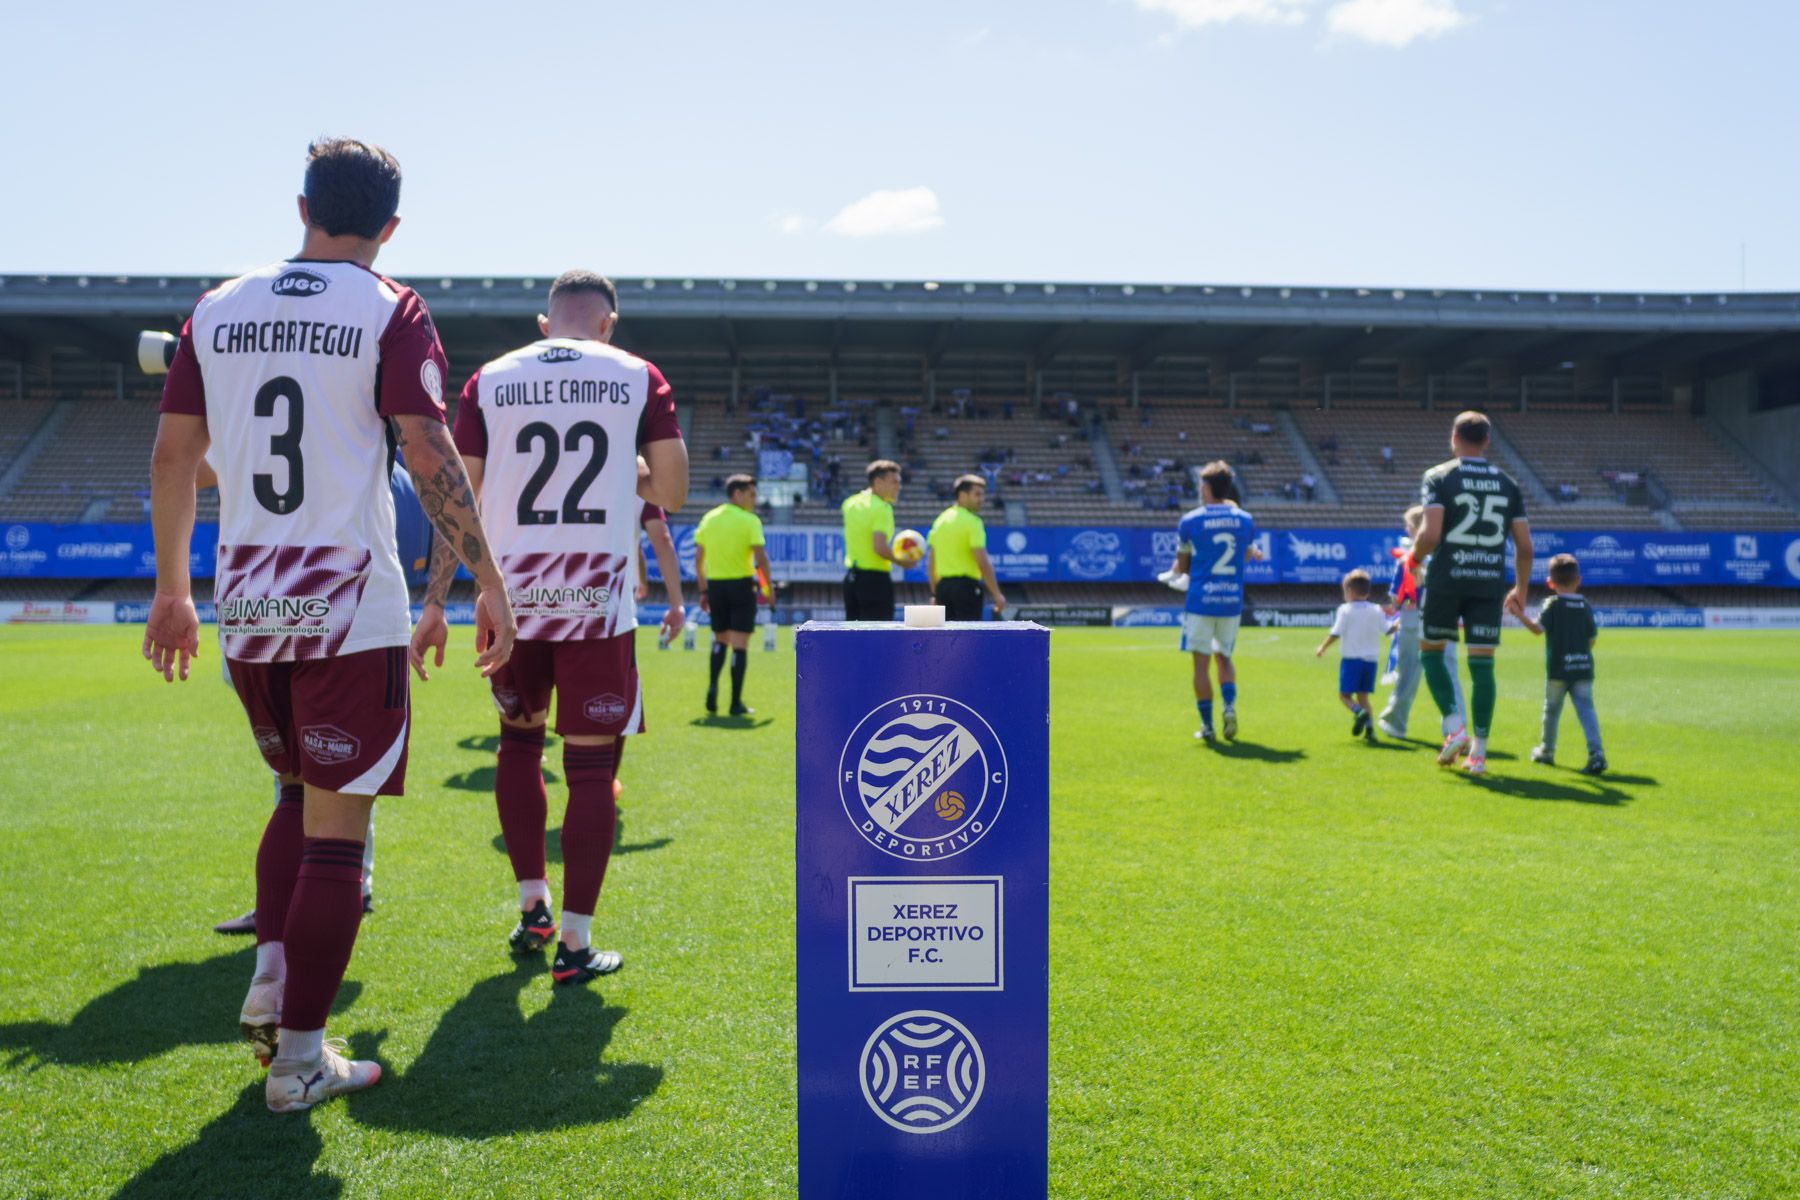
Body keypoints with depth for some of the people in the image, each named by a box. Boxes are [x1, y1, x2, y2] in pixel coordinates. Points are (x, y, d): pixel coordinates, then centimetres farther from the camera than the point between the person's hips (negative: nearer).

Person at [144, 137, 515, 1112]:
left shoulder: (217, 309, 11)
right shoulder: (390, 312, -4)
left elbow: (171, 457, 12)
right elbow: (429, 457, -12)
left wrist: (171, 589, 19)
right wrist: (487, 583, -7)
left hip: (245, 601, 5)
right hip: (347, 603, -5)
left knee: (300, 793, 24)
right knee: (336, 826, 2)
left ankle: (269, 983, 17)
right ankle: (298, 1057, 9)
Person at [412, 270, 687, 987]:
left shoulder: (489, 381, 8)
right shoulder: (639, 378, 3)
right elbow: (671, 493, 2)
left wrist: (434, 604, 8)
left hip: (512, 595, 2)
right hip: (598, 598, -2)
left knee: (519, 739, 22)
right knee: (591, 765, 4)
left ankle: (533, 908, 26)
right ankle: (575, 943, 8)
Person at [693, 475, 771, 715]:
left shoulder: (709, 518, 8)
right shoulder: (749, 521, -7)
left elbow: (698, 557, 8)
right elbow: (760, 558, -16)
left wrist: (703, 590, 14)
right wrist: (768, 586, -5)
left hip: (715, 585, 5)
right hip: (741, 584, -5)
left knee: (720, 640, 20)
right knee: (739, 645, 1)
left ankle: (713, 685, 0)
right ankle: (736, 703, 1)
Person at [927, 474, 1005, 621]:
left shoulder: (940, 519, 12)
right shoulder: (972, 522, -10)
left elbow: (930, 564, 15)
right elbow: (983, 563, -16)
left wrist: (935, 593, 21)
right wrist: (997, 594, -12)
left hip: (943, 586, 7)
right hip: (966, 585, -7)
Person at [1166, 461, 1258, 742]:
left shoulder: (1189, 521, -5)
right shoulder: (1245, 520, 3)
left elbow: (1182, 565, 4)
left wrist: (1173, 575, 25)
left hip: (1200, 601, -3)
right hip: (1232, 602, 3)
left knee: (1201, 662, 4)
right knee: (1223, 656, 20)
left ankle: (1207, 725, 5)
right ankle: (1229, 705, -3)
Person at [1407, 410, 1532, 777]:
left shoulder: (1438, 477, -3)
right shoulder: (1508, 484, 9)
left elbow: (1431, 533, -15)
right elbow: (1525, 546, 8)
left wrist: (1415, 557, 5)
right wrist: (1521, 589, 19)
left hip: (1447, 580, -3)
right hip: (1490, 582, 3)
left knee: (1431, 651, 14)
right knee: (1482, 664, 4)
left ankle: (1455, 727, -1)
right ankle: (1478, 752, 6)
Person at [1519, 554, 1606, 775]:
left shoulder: (1553, 604, -5)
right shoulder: (1585, 605, 8)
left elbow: (1538, 628, -14)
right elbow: (1592, 638, 10)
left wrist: (1520, 614, -6)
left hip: (1558, 668, -3)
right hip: (1584, 667, 3)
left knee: (1552, 708, 12)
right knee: (1585, 708, -3)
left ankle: (1547, 750, 26)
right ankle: (1596, 752, -19)